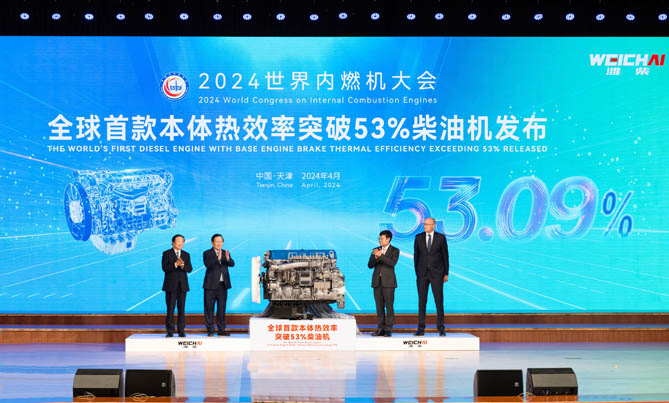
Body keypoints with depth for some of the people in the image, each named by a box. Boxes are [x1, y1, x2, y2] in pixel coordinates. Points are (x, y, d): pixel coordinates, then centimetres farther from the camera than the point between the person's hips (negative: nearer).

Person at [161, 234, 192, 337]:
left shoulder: (186, 255, 12)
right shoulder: (166, 254, 2)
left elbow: (189, 269, 2)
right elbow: (165, 268, -9)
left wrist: (182, 265, -18)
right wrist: (175, 264, -22)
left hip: (182, 285, 3)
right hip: (170, 285, -3)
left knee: (182, 309, 2)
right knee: (170, 309, -3)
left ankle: (181, 331, 6)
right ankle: (170, 331, 2)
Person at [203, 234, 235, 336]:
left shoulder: (225, 253, 12)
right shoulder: (207, 253, 0)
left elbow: (232, 264, -4)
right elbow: (208, 264, -18)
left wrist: (228, 258, -27)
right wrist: (218, 258, -33)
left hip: (223, 285, 3)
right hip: (211, 285, -3)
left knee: (221, 308, 5)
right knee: (209, 308, -1)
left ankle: (221, 330, 11)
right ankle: (210, 330, 5)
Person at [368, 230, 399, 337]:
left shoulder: (394, 251, 2)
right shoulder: (375, 250, 14)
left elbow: (392, 263, -15)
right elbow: (370, 265, 6)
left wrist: (381, 256, -23)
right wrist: (375, 257, -12)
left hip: (388, 282, -4)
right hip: (377, 282, 4)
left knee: (389, 306, -5)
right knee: (379, 306, 4)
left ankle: (388, 330, -2)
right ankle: (380, 329, 7)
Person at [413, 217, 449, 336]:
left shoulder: (441, 237, -2)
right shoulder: (418, 237, 3)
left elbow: (445, 256, 2)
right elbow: (416, 256, 7)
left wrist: (446, 274, -1)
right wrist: (416, 273, 4)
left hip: (436, 273, -1)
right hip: (422, 273, 1)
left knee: (439, 301, -2)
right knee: (422, 301, 0)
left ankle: (441, 329, 6)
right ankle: (421, 329, 5)